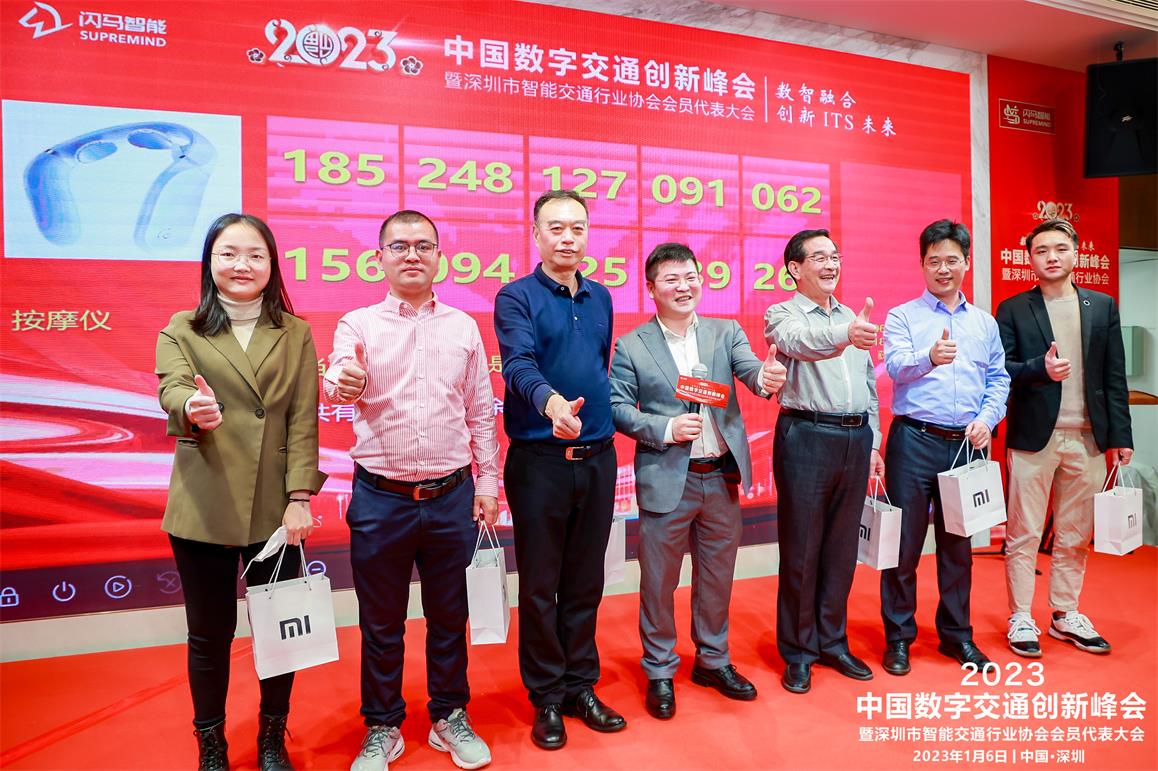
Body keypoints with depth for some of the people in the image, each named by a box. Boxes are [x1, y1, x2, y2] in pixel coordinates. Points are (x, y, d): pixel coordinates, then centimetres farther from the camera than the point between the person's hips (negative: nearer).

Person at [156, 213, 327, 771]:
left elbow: (303, 421, -1)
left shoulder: (295, 334, 5)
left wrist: (300, 497, -9)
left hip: (275, 509, 1)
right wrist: (193, 408, -39)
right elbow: (172, 390, -15)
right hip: (202, 510, 0)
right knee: (209, 635, 11)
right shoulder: (181, 331, 4)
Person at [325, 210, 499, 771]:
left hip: (451, 497, 1)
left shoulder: (463, 327, 5)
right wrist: (345, 383, -40)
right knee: (381, 621, 13)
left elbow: (481, 412, 8)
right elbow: (335, 383, -16)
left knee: (448, 615, 15)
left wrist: (487, 482, 5)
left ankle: (450, 716, 34)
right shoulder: (358, 324, 1)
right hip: (380, 498, -1)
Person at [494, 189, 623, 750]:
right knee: (539, 584, 6)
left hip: (598, 457, 5)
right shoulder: (516, 296, -6)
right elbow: (518, 364, -22)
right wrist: (551, 401, -42)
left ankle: (581, 686, 29)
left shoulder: (600, 298, 11)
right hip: (540, 459, -4)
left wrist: (602, 429, 11)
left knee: (585, 581, 14)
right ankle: (546, 696, 22)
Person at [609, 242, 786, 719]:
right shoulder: (632, 345, -3)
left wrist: (768, 379, -34)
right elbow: (618, 407, -5)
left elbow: (752, 371, -11)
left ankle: (713, 661, 37)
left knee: (717, 577, 17)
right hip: (666, 480, -3)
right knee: (659, 581, 8)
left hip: (722, 477, 3)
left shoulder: (726, 332, 4)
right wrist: (665, 428, -18)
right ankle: (660, 671, 28)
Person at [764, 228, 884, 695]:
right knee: (801, 550, 3)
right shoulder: (782, 315, -2)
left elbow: (869, 386, 19)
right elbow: (801, 341, -26)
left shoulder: (852, 318, 17)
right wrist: (844, 334, -46)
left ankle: (832, 643, 28)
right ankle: (798, 652, 17)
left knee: (842, 547, 13)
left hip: (856, 438, 6)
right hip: (806, 438, -5)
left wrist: (873, 443, 14)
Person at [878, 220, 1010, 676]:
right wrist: (929, 357, -36)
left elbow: (998, 378, 13)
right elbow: (896, 366, -15)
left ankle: (957, 635, 28)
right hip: (915, 441, -4)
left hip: (966, 444, 4)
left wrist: (987, 419, -5)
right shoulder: (902, 316, 1)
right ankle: (898, 637, 15)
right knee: (904, 542, 2)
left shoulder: (985, 322, 14)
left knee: (958, 543, 13)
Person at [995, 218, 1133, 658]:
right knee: (1023, 535, 2)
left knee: (1075, 536, 12)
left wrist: (1120, 435, 4)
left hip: (1088, 439, 3)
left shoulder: (1103, 306, 10)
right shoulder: (1013, 310, 1)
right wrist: (1039, 369, -23)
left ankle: (1066, 615, 26)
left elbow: (1114, 376, 8)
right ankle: (1021, 619, 13)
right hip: (1033, 438, -3)